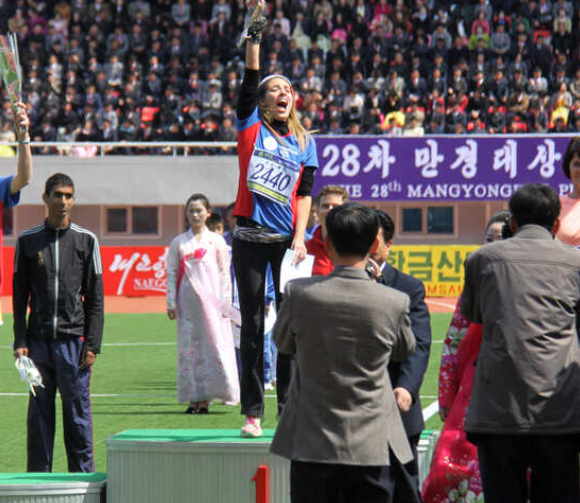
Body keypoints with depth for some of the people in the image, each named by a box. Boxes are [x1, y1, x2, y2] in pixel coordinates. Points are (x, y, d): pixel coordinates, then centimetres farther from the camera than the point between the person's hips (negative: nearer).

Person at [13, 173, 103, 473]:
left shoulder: (86, 241, 5)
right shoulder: (27, 241, 7)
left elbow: (95, 299, 4)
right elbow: (20, 298, 7)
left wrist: (92, 344, -4)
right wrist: (20, 342, -2)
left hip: (74, 340, -1)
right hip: (39, 341, 1)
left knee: (78, 412, 0)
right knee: (39, 412, 4)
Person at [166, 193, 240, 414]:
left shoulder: (216, 241, 6)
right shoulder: (178, 243, 9)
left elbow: (224, 273, 5)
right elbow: (172, 274, 8)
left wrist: (224, 303, -2)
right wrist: (171, 303, 1)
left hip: (210, 300, -1)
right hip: (187, 302, 1)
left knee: (214, 344, -7)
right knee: (188, 346, -1)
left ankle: (206, 399, -6)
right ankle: (193, 398, 3)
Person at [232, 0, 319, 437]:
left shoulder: (304, 142, 10)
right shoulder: (251, 127, 6)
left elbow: (304, 194, 7)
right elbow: (250, 76, -3)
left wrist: (300, 238, -5)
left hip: (288, 241, 1)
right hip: (250, 238, -1)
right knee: (252, 326, 1)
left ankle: (291, 412, 3)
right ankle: (252, 413, 5)